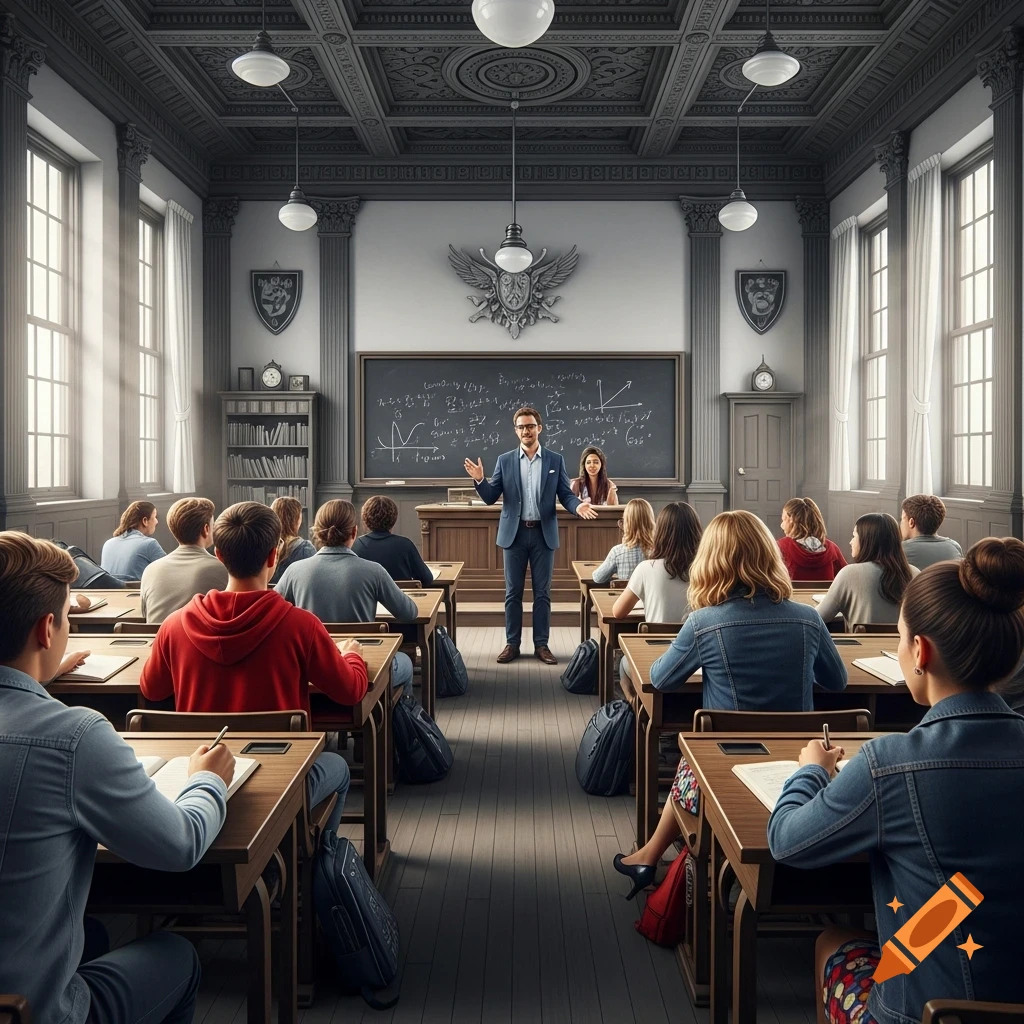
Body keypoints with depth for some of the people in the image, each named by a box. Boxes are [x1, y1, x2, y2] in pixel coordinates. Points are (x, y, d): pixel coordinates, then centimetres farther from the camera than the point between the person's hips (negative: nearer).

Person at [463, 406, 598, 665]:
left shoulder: (555, 460, 3)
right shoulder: (505, 460, 3)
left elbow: (565, 495, 2)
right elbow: (491, 498, 1)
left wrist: (578, 506, -20)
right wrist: (479, 480, -18)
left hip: (543, 534, 0)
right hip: (514, 533, 0)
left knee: (542, 592, 5)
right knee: (513, 592, 5)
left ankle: (541, 645, 13)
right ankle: (512, 644, 14)